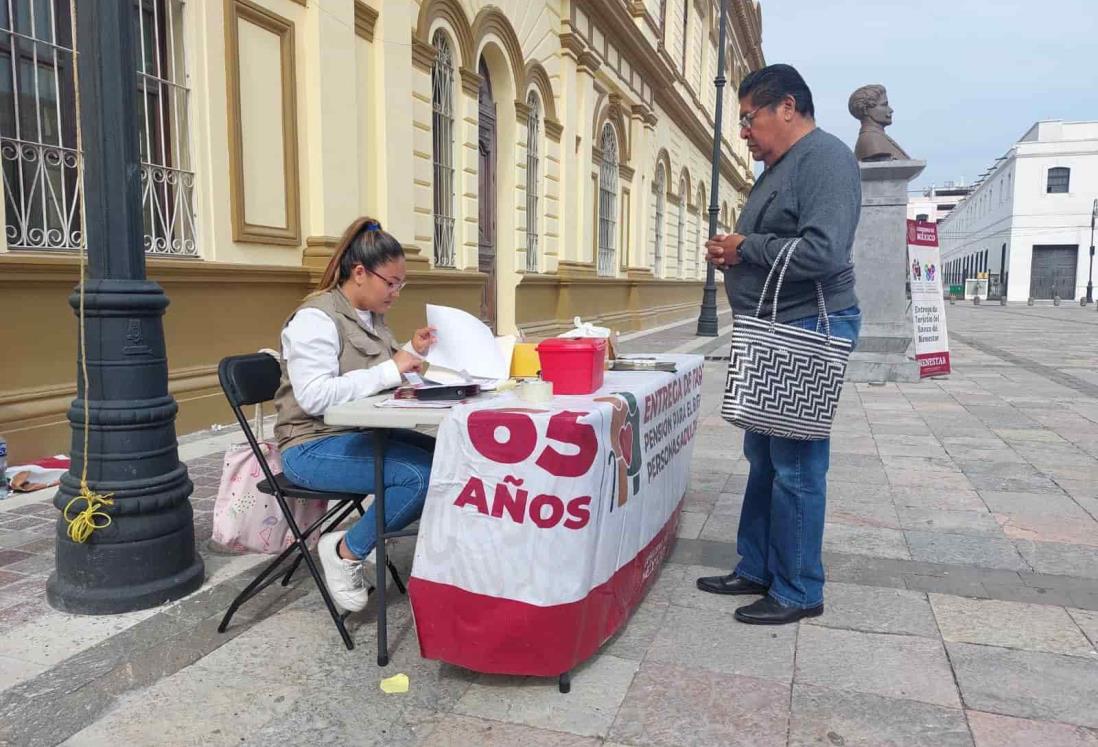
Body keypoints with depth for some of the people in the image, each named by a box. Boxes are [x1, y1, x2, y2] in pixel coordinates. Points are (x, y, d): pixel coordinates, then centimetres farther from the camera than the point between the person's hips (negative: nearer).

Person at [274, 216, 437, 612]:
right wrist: (390, 369, -25)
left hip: (363, 434, 9)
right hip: (314, 446, -9)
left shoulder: (372, 316, 12)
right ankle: (345, 551, -5)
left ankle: (362, 544, 1)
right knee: (422, 474, -27)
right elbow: (315, 397, -25)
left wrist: (411, 353, 1)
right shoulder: (315, 318, -14)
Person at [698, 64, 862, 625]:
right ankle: (757, 570, 26)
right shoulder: (778, 168, 19)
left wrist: (745, 247, -14)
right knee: (764, 457, 14)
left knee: (796, 465, -3)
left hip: (807, 332, -10)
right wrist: (732, 256, 7)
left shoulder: (824, 157, -12)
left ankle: (799, 591, 11)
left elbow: (822, 252, -25)